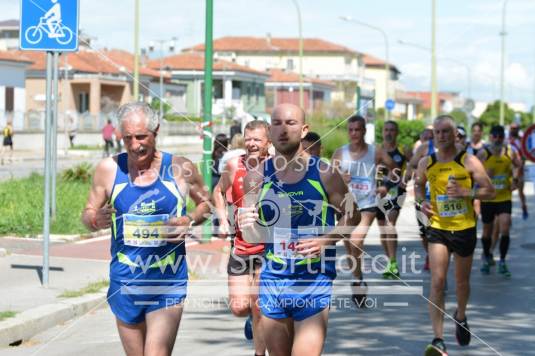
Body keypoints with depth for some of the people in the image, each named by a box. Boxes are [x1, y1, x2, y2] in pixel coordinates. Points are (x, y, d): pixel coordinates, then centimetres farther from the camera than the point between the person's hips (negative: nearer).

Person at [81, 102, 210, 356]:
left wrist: (190, 220, -9)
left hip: (167, 285, -2)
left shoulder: (180, 169, -3)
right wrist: (96, 220, -16)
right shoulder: (109, 169, -1)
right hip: (125, 284, 2)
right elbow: (88, 214, 8)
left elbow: (206, 203, 13)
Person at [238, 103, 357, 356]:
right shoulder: (257, 176, 1)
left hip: (315, 281, -3)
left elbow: (349, 216, 6)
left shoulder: (324, 174, -5)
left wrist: (326, 240, -12)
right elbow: (254, 237, 5)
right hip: (273, 279, 3)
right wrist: (246, 226, -18)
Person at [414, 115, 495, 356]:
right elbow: (418, 185, 21)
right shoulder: (426, 163, 1)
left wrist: (465, 192, -22)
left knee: (462, 282, 16)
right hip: (438, 229, 1)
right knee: (437, 282, -14)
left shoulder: (469, 162, -7)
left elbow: (490, 192, -7)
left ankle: (460, 316, 49)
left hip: (464, 228, -1)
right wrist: (422, 201, 0)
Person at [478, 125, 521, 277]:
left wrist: (515, 179, 1)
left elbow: (518, 165, 15)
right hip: (487, 198, -1)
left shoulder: (510, 152, -3)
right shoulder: (483, 153, -9)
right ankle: (487, 258, 32)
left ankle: (502, 262, 1)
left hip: (505, 197, 1)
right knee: (487, 230, 11)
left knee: (505, 229, -11)